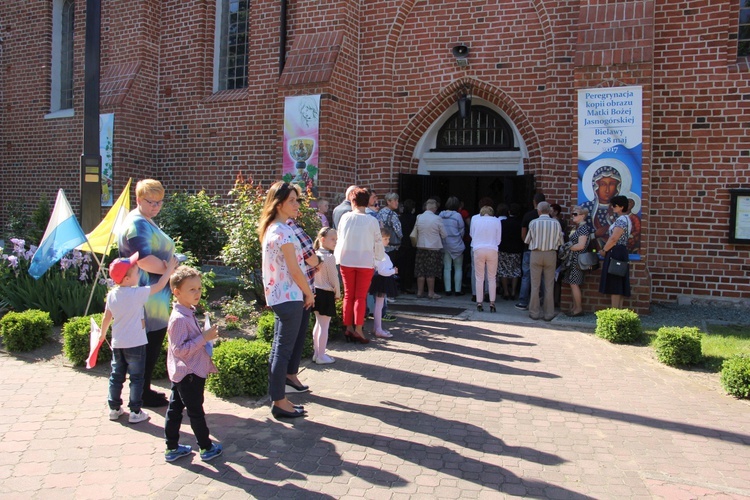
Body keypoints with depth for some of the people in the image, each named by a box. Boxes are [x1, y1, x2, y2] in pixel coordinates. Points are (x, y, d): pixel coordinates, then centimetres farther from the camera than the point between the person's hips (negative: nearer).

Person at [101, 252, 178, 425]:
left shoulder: (111, 294, 1)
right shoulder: (137, 293, -17)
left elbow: (106, 318, 9)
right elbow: (159, 286, -10)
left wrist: (103, 334, 25)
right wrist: (170, 269, 3)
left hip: (117, 343, 6)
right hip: (135, 344, -6)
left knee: (116, 376, 16)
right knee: (136, 378, 3)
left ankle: (114, 408, 25)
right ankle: (135, 412, 6)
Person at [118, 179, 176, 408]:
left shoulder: (146, 222, 18)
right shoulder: (137, 224, -17)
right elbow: (144, 259, -28)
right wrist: (170, 269, -16)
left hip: (154, 296, 11)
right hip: (148, 298, -11)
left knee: (151, 345, 17)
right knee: (150, 344, -1)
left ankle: (144, 391, 28)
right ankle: (144, 395, 11)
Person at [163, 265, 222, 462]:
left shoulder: (188, 313, 8)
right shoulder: (179, 319, -24)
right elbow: (179, 350, -28)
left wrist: (207, 334, 10)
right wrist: (204, 338, -28)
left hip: (182, 374, 10)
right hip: (189, 374, -10)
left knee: (175, 409, 15)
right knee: (196, 411, 3)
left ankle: (172, 448, 26)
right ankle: (206, 448, 16)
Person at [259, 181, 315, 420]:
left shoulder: (271, 229, 12)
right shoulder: (284, 231, -17)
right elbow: (295, 270, -17)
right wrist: (309, 293, -5)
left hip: (278, 296, 10)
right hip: (289, 297, -10)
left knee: (279, 349, 14)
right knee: (284, 350, -1)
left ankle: (278, 399, 24)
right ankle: (280, 403, 8)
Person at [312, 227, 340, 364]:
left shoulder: (316, 255, 4)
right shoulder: (330, 257, -18)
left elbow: (313, 274, 8)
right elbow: (334, 278, -15)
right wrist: (337, 293, -1)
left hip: (316, 292, 8)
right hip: (327, 294, -8)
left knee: (318, 323, 18)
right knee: (324, 326, 0)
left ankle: (316, 353, 27)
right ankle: (321, 356, 6)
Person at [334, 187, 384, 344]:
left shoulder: (345, 217, -2)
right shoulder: (372, 221, -7)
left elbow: (339, 237, 5)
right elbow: (378, 242, 0)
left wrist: (338, 256, 17)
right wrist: (379, 257, 16)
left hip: (346, 260, 2)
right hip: (366, 262, -2)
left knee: (348, 295, 11)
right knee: (360, 296, 4)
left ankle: (349, 328, 14)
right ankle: (358, 330, 0)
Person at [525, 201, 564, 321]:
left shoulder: (533, 223, -6)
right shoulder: (556, 223, -3)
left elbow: (527, 240, 2)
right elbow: (560, 242, 4)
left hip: (536, 254, -1)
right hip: (551, 254, 1)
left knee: (535, 285, 5)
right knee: (549, 286, 6)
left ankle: (534, 312, 9)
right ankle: (549, 314, 9)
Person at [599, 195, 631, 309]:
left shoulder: (621, 220, -15)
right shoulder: (625, 219, 17)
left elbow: (613, 239, -20)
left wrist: (604, 250, -8)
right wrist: (607, 249, 14)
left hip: (615, 253, -10)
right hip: (621, 252, 10)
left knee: (614, 284, -7)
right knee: (619, 284, 10)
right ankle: (619, 310, 13)